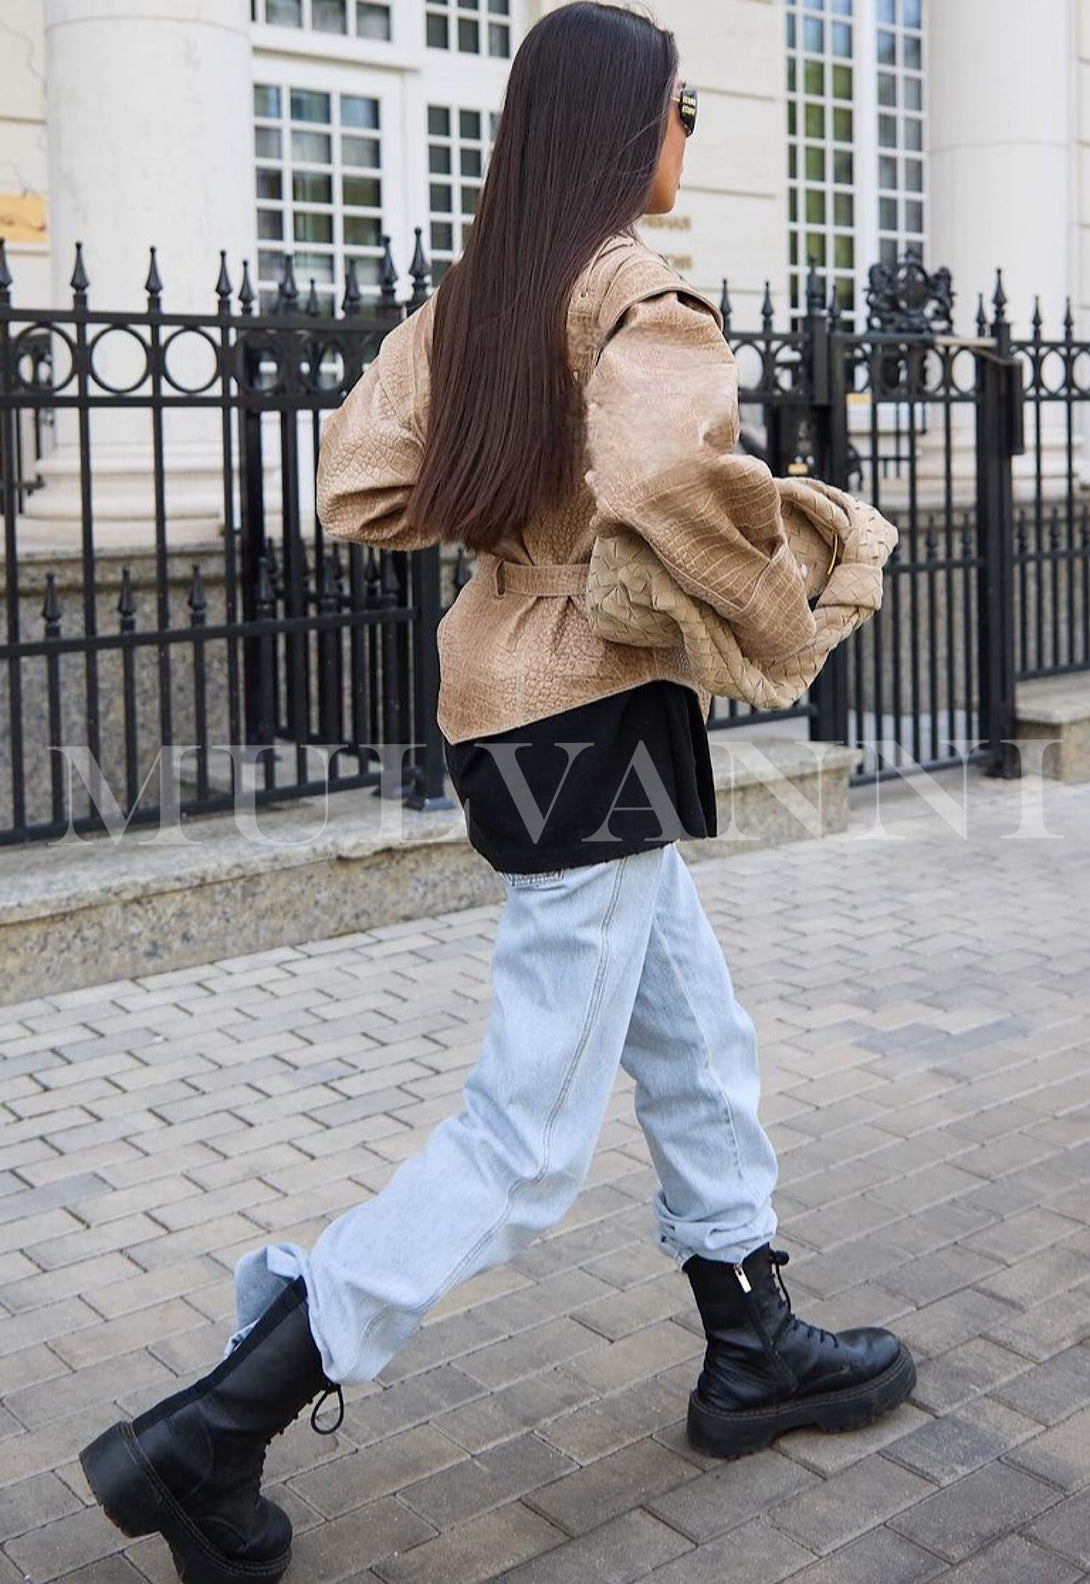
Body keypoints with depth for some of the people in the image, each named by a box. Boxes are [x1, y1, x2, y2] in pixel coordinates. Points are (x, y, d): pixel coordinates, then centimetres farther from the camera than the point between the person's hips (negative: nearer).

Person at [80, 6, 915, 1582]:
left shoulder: (476, 292, 11)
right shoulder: (644, 293, -13)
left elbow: (358, 489, 8)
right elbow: (656, 477, -32)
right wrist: (783, 608, -16)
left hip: (518, 713, 10)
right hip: (595, 722, -10)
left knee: (700, 1047, 20)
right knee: (531, 1137, -3)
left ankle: (754, 1355, 34)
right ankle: (211, 1437, 1)